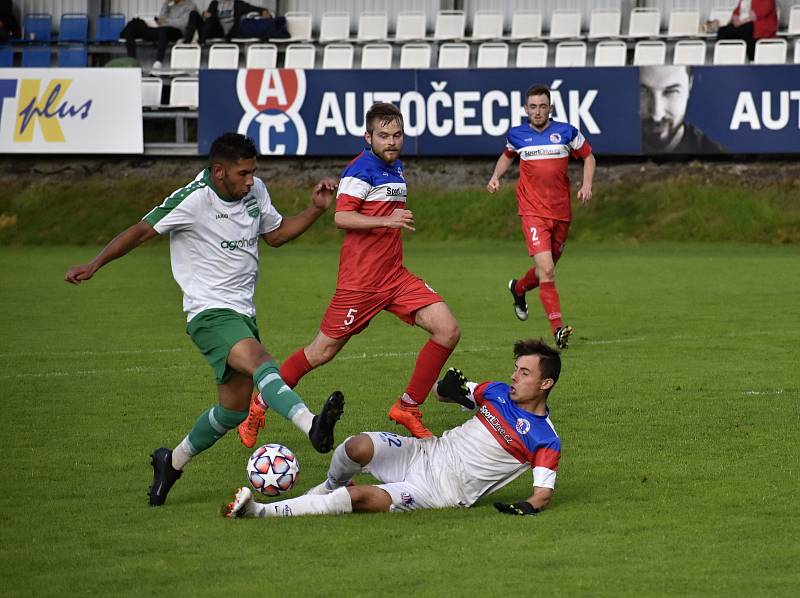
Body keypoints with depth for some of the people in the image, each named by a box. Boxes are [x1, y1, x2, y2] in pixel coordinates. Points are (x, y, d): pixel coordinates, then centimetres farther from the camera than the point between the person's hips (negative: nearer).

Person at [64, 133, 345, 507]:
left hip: (243, 312, 8)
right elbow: (143, 230, -10)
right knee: (258, 361, -35)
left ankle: (171, 462, 33)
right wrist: (94, 264, -17)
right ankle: (313, 426, -57)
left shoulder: (255, 190, 6)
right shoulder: (194, 199, -15)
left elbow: (275, 234, 21)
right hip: (209, 313, -8)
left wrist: (315, 209, 7)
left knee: (234, 409, 11)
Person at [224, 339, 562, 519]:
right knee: (359, 447, -26)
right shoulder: (498, 393, 9)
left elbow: (543, 493, -10)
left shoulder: (545, 442, -8)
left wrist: (527, 507, -34)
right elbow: (441, 393, 21)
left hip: (445, 491, -5)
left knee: (360, 497, -24)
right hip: (426, 453, 5)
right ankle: (331, 486, 10)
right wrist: (447, 389, -5)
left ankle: (260, 511, -20)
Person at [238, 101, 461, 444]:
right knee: (322, 352, -1)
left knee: (448, 331, -7)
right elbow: (341, 217, -25)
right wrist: (387, 220, -33)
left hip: (395, 277, 8)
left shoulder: (395, 168, 14)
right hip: (360, 282, -8)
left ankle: (408, 408, 5)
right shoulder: (362, 169, -13)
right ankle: (258, 407, 17)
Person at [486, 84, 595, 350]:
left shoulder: (567, 132, 1)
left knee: (547, 270, 15)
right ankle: (557, 328, -19)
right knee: (547, 270, -19)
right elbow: (507, 155, 26)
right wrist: (496, 176, 9)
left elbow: (588, 156, 15)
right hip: (533, 211, -2)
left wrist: (587, 184, -1)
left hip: (561, 213, 2)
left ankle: (518, 288, 49)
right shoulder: (516, 135, 4)